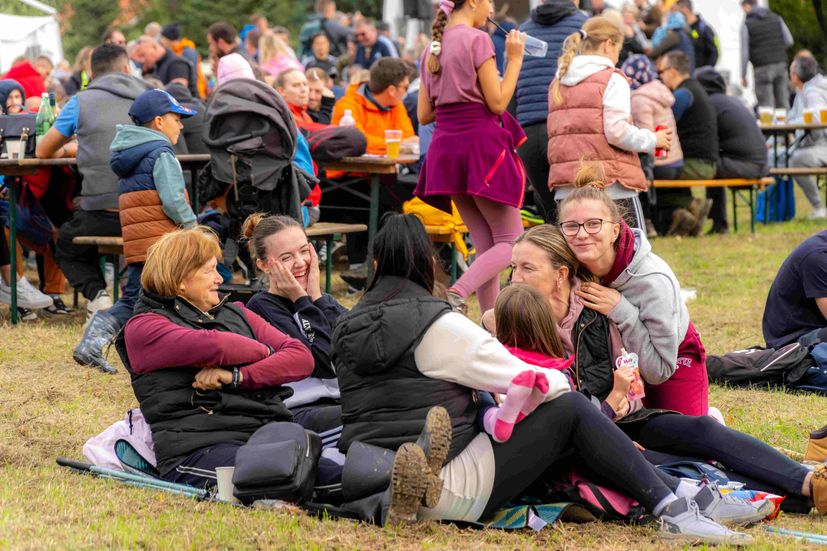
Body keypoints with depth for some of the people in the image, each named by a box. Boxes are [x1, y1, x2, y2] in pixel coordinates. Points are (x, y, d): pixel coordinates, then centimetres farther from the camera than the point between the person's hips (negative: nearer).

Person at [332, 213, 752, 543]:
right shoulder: (436, 324, -11)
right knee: (570, 409, -1)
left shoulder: (347, 328, 11)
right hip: (444, 494, -8)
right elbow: (522, 380, -8)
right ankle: (673, 510, -6)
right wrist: (563, 382, 15)